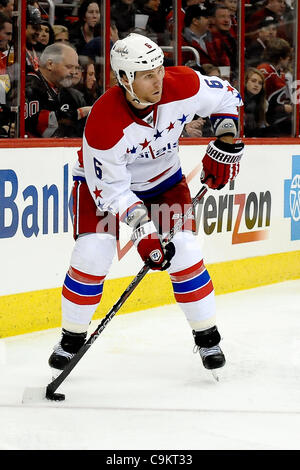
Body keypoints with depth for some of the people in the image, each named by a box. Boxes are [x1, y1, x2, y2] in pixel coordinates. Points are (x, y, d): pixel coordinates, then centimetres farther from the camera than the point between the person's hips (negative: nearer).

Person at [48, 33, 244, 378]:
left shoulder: (183, 86, -27)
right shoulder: (103, 123, -37)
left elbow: (226, 97, -5)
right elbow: (110, 189, -28)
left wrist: (225, 145, -13)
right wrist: (142, 230, -34)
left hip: (163, 178, 3)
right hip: (104, 180, -3)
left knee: (184, 252, -10)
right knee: (93, 253, -18)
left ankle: (207, 336, 9)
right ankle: (71, 338, 3)